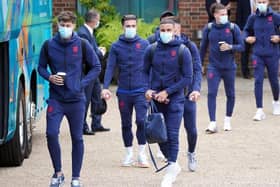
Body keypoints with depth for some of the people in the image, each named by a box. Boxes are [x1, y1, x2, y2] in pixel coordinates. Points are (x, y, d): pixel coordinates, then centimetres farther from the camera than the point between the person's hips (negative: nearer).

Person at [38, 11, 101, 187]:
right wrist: (49, 77, -8)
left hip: (76, 99, 0)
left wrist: (82, 83, -6)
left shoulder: (82, 45, -2)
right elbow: (41, 67, 12)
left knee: (77, 138, 5)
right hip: (56, 98, 0)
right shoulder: (49, 45, 1)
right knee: (51, 134, -12)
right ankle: (58, 173, 7)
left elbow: (96, 67, 5)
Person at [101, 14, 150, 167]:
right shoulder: (116, 46, 4)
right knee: (126, 124, 9)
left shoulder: (144, 44, 3)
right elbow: (110, 68, 0)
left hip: (140, 90, -2)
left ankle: (142, 155, -4)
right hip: (123, 92, 2)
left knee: (141, 121, -13)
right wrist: (105, 87, -12)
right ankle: (129, 154, 20)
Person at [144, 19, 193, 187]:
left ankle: (171, 170, 5)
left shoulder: (183, 51, -7)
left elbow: (188, 78, -7)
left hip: (175, 99, -3)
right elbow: (145, 71, 10)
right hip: (155, 99, 3)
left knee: (172, 135, -6)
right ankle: (174, 164, 28)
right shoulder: (151, 50, 1)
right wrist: (147, 89, -8)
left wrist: (167, 92, -14)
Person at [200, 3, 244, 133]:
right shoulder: (208, 28, -1)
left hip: (229, 67, 0)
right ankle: (212, 123, -10)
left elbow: (241, 46, -1)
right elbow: (203, 48, 10)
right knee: (211, 93, -10)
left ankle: (227, 120, 27)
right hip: (213, 67, 0)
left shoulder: (233, 28, -5)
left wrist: (230, 47, -19)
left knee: (230, 94, 9)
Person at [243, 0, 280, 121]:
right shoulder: (253, 18, 1)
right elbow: (246, 30, 16)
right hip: (257, 55, 1)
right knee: (258, 81, -7)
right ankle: (259, 110, -6)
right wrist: (247, 38, -2)